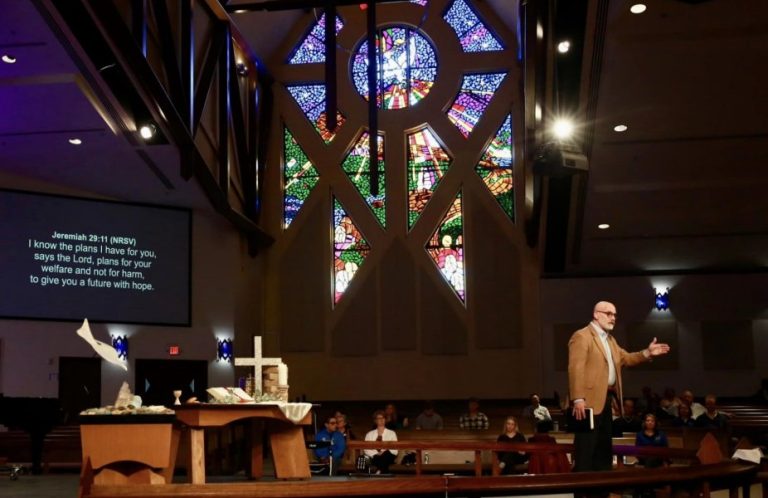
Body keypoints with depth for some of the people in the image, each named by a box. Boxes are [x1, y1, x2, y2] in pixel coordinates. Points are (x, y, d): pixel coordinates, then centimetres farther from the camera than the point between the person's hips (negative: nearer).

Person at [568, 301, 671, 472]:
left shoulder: (610, 339, 22)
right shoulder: (581, 336, -10)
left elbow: (625, 358, 24)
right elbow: (576, 369, -18)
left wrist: (647, 353, 8)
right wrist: (578, 399, -25)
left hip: (606, 399, 10)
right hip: (590, 400, -10)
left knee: (604, 448, 14)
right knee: (586, 449, -9)